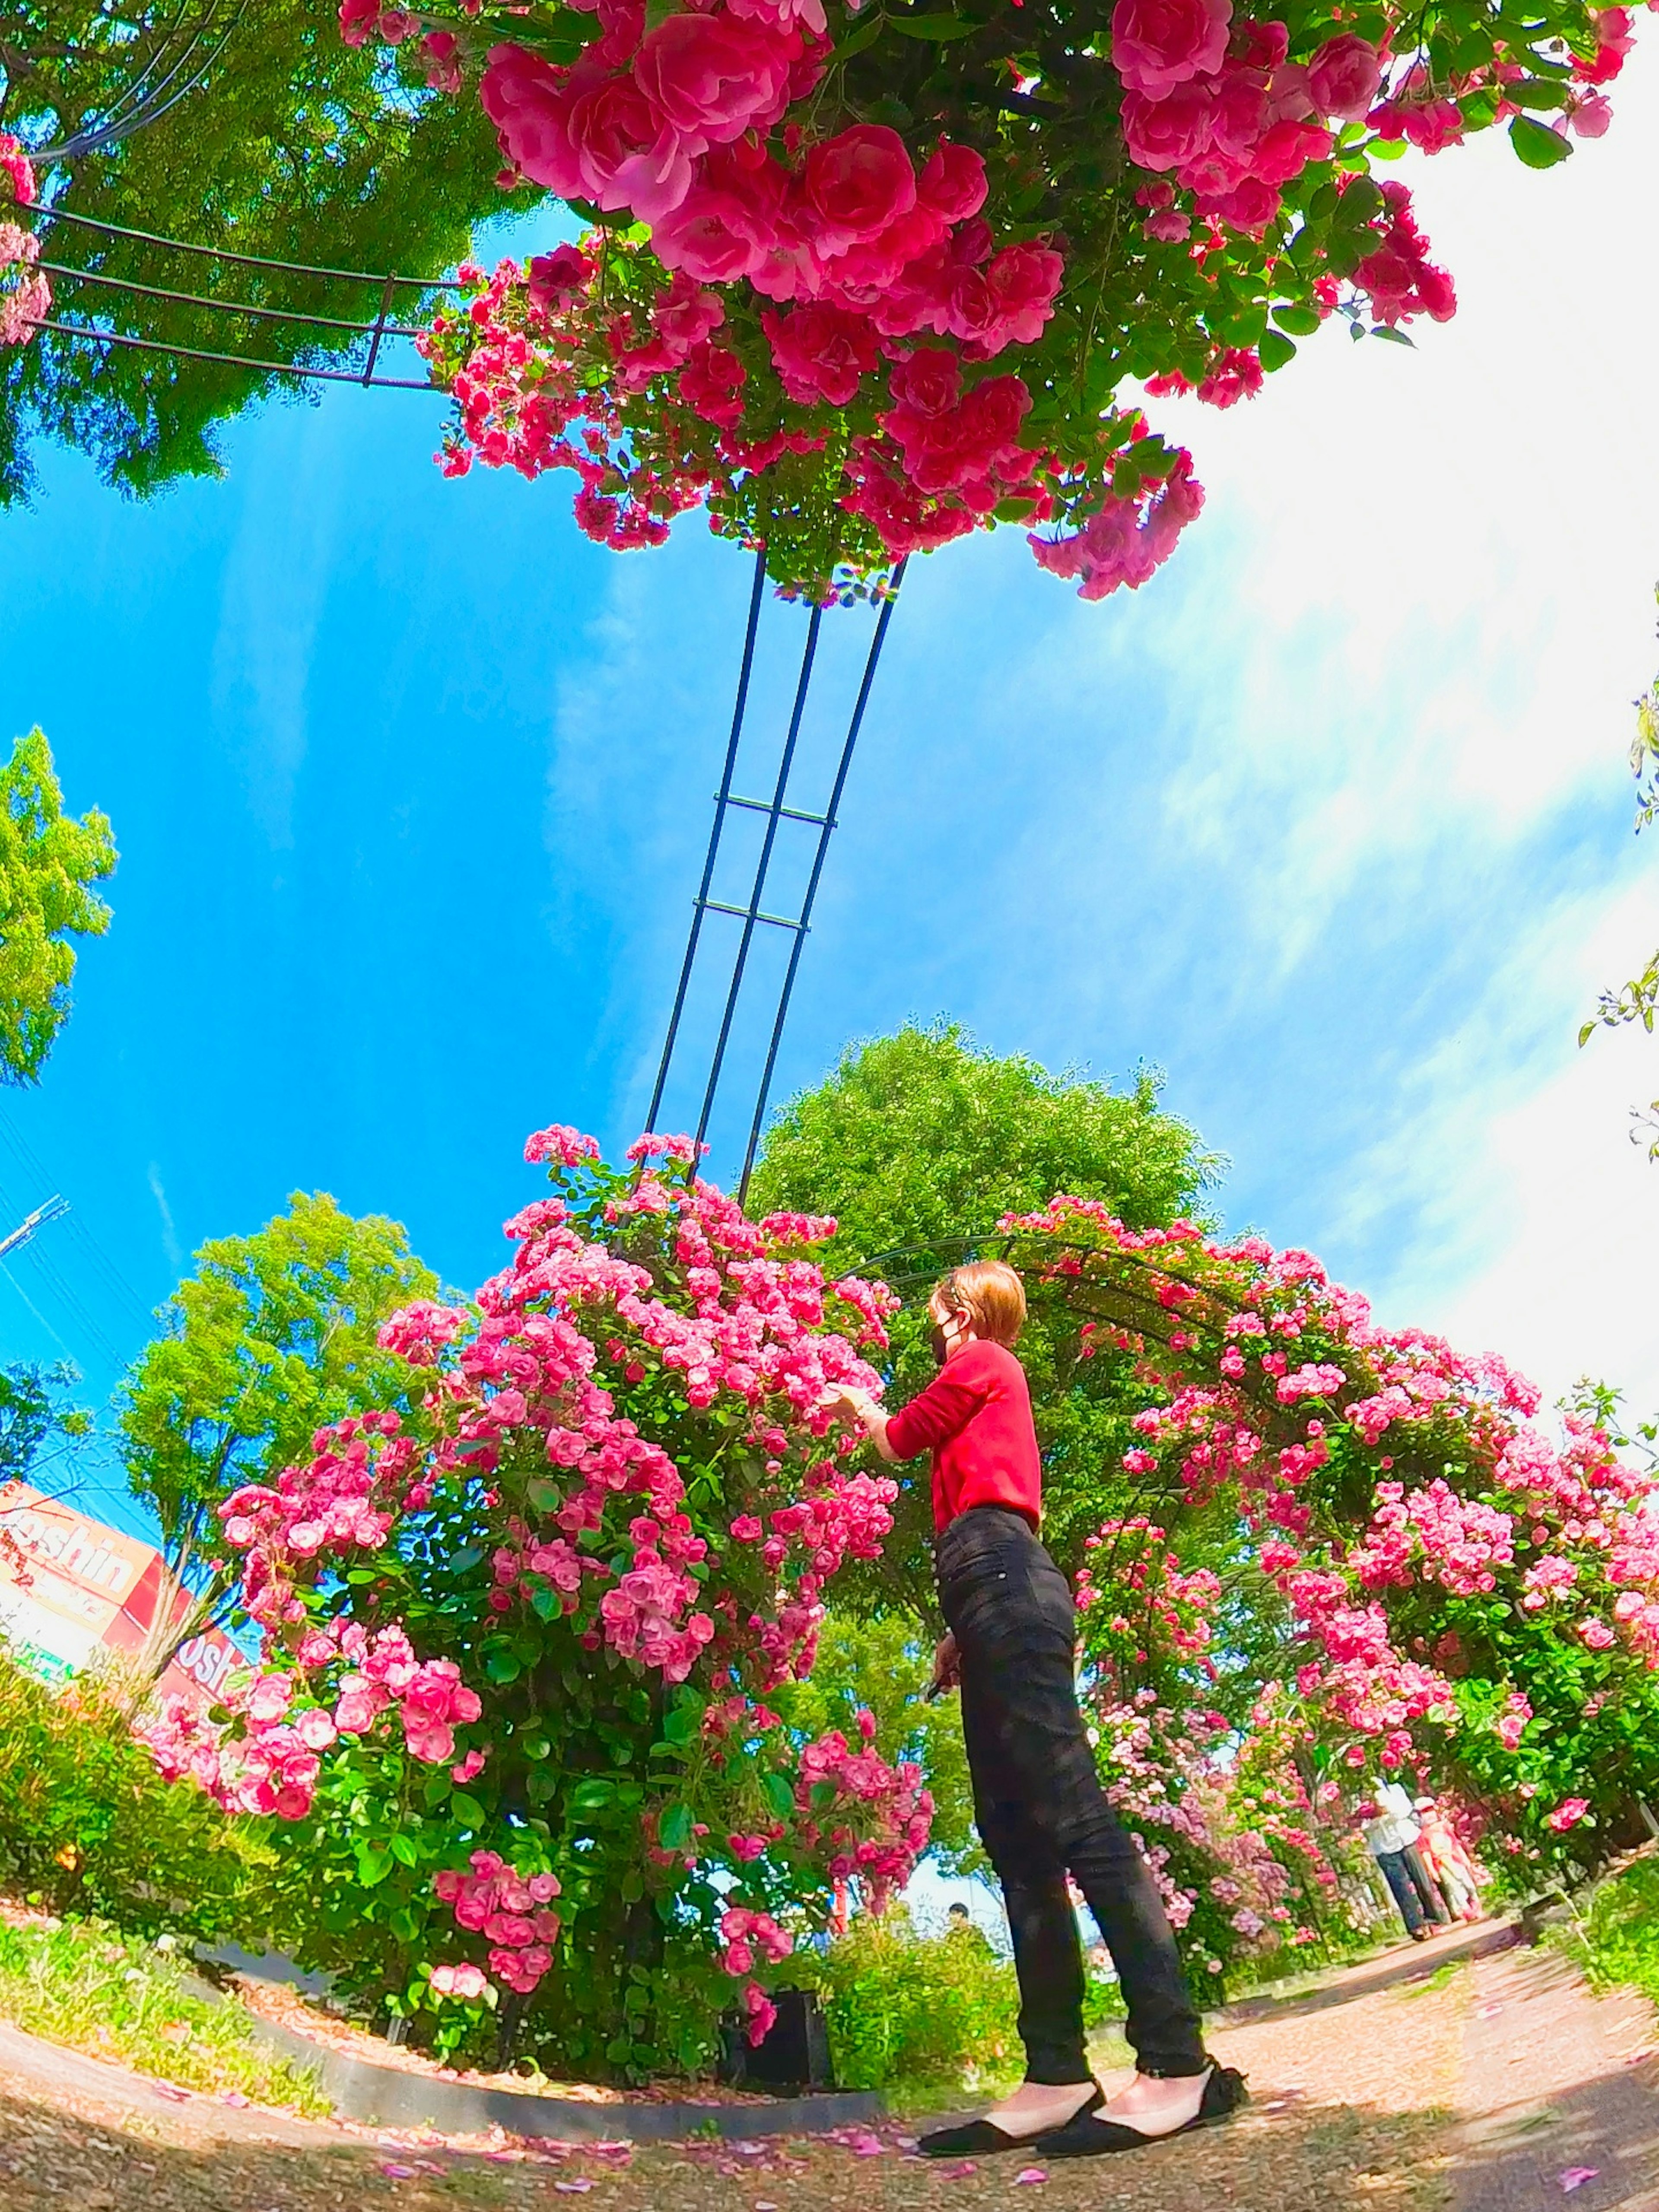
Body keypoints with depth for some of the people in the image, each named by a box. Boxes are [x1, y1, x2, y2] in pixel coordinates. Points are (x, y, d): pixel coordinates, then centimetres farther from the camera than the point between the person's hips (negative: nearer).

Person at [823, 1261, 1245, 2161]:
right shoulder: (993, 1384, 29)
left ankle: (1177, 2062, -20)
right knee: (1015, 1834, 2)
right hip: (998, 1592, 10)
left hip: (999, 1580, -10)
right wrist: (962, 1634, 24)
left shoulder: (980, 1362, 5)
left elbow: (897, 1441, 9)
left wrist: (858, 1406, 31)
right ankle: (1057, 2073, 1)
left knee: (1071, 1813, -17)